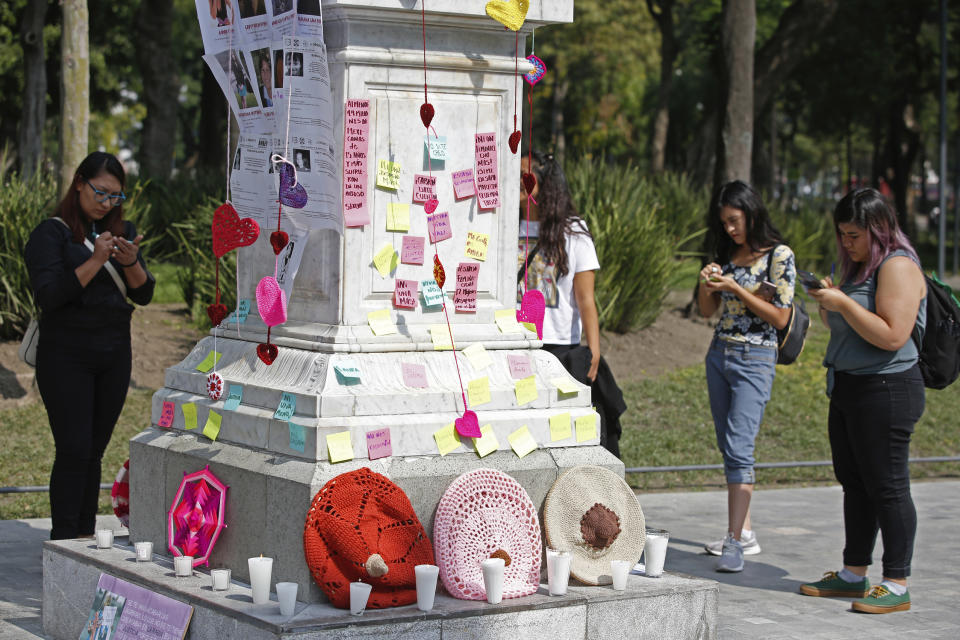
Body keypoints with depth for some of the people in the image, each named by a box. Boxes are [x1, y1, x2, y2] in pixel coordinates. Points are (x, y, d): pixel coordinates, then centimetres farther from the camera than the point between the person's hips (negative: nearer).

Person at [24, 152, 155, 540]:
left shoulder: (122, 231, 11)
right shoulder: (51, 234, -5)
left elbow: (144, 295, 8)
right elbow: (48, 296, -17)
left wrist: (131, 263, -12)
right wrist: (95, 262, -22)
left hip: (114, 355, 5)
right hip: (66, 357, -5)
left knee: (94, 450, 7)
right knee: (74, 450, -9)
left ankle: (86, 537, 14)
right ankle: (63, 541, -3)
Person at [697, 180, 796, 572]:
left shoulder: (779, 255, -7)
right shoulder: (727, 253, 11)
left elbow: (780, 317, -10)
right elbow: (707, 311, 15)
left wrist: (735, 288, -16)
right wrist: (706, 284, -6)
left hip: (755, 359, -7)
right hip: (719, 353, 7)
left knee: (738, 448, -15)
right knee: (728, 447, 8)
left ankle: (734, 542, -16)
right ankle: (745, 532, 15)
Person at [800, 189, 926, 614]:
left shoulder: (898, 266, -14)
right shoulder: (860, 265, 16)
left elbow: (892, 336, -23)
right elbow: (842, 328, 25)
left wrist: (843, 303, -20)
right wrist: (827, 302, 6)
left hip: (885, 391, -10)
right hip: (847, 388, 10)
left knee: (887, 486, -6)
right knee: (854, 483, 13)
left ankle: (897, 586, -1)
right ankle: (854, 574, 22)